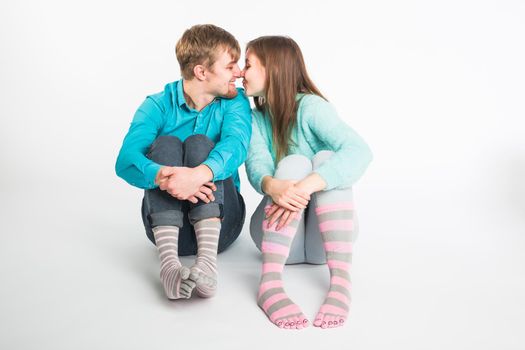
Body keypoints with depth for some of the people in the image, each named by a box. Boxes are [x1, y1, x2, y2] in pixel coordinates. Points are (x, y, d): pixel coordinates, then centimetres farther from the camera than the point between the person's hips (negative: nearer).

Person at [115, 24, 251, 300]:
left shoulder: (234, 101, -1)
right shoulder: (158, 105, -4)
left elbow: (236, 144, -24)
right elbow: (126, 161, -21)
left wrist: (199, 174, -46)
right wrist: (161, 177, -45)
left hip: (218, 223, 0)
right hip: (166, 221, 0)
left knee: (200, 143, -22)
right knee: (166, 144, -23)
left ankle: (208, 259, -36)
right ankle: (169, 262, -38)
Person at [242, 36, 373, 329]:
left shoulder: (311, 106, -9)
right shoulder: (256, 118, 6)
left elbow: (359, 151, -26)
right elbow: (256, 165, -15)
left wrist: (306, 187, -41)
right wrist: (272, 185, -39)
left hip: (325, 236, -2)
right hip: (278, 231, 2)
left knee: (326, 159, -25)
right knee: (294, 163, -24)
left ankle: (341, 281, -36)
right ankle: (270, 281, -37)